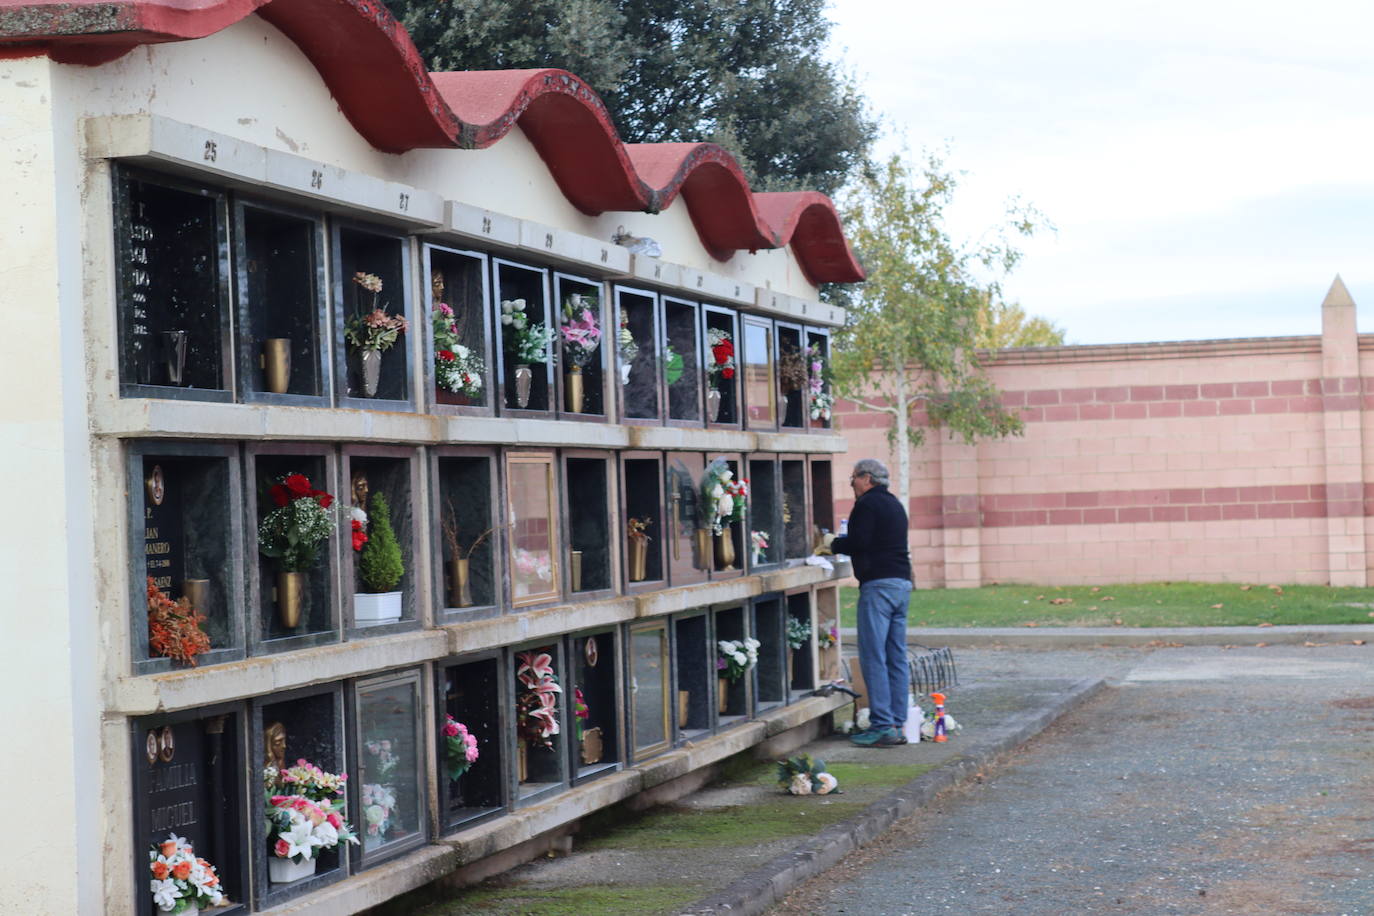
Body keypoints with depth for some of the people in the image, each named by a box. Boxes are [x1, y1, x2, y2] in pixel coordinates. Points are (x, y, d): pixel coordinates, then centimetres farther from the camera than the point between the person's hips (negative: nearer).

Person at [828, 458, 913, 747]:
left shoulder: (867, 504, -8)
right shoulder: (895, 504, 21)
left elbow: (857, 542, -17)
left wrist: (834, 544, 1)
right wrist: (841, 542, 21)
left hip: (878, 585, -9)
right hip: (902, 582, 9)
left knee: (873, 658, -8)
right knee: (896, 657, 10)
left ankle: (882, 727, -11)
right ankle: (898, 725, 10)